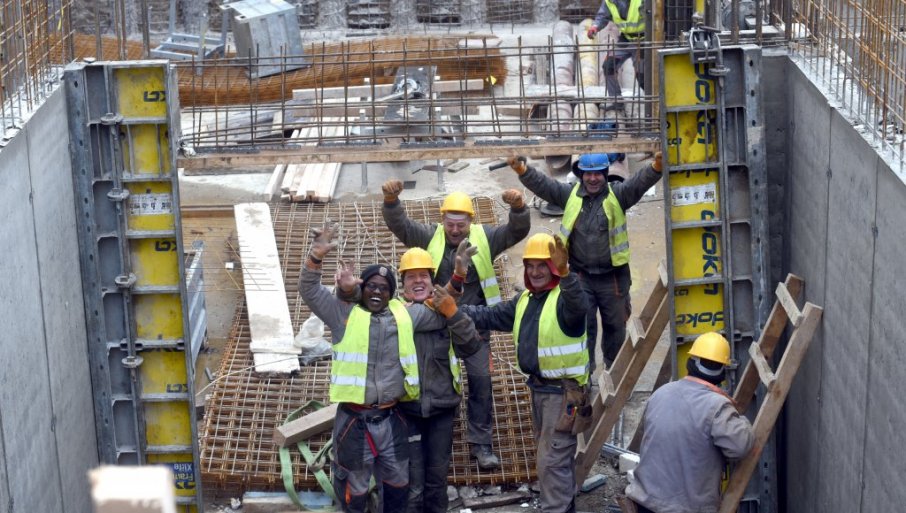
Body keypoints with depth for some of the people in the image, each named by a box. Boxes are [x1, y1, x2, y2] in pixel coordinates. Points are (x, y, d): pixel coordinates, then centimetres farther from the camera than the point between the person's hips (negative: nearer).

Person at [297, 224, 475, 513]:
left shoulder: (406, 314, 6)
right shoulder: (344, 313, -2)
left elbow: (443, 317, 16)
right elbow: (309, 291, -9)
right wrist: (317, 255, -22)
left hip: (391, 419, 3)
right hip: (354, 420, -3)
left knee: (397, 484, 18)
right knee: (355, 487, 10)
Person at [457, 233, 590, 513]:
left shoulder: (564, 298, -18)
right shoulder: (524, 300, 10)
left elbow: (578, 306, -41)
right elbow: (490, 316, 15)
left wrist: (564, 274, -58)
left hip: (564, 391, -9)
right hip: (539, 387, 9)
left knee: (552, 461, -8)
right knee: (558, 457, 22)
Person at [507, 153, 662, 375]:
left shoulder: (617, 194, -5)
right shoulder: (569, 194, 1)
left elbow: (640, 182, -20)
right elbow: (543, 184, -7)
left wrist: (657, 167, -41)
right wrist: (522, 170, -26)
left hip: (613, 276, 0)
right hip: (580, 276, 1)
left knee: (616, 325, 13)